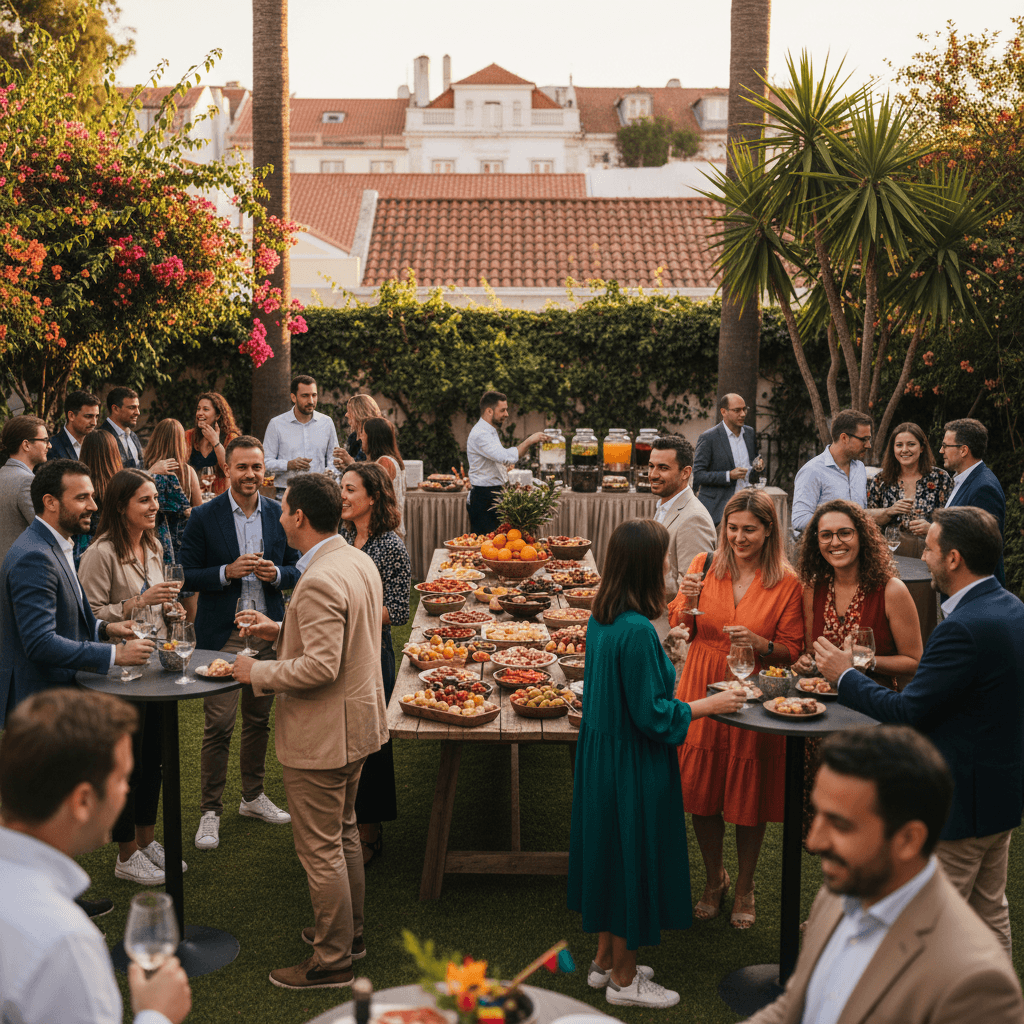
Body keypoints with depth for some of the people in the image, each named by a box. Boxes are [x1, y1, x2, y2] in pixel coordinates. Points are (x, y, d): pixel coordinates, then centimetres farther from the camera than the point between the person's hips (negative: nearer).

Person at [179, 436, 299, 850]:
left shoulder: (280, 515, 5)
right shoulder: (203, 517, -5)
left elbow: (296, 571, 10)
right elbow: (186, 576, -4)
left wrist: (276, 574, -11)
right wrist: (227, 572, -19)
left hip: (269, 632, 4)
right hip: (222, 634, -3)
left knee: (259, 719, 14)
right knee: (218, 725, -3)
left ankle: (253, 797, 31)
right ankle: (210, 811, 9)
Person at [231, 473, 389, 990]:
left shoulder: (319, 582, -26)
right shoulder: (360, 561, 4)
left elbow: (320, 667, -29)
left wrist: (257, 672, -17)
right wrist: (280, 630, 14)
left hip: (322, 734, -10)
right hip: (358, 721, 10)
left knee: (320, 849, 3)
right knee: (343, 834, 24)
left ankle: (333, 960, 15)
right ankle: (348, 931, 39)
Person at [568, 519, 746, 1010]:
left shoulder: (602, 618, 2)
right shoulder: (637, 630, -26)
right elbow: (650, 713, -22)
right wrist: (709, 705, -11)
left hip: (601, 754, 9)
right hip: (633, 766, -9)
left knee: (610, 853, 20)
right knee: (634, 855, 6)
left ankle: (606, 960, 36)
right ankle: (623, 979, 22)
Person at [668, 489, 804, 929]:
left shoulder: (786, 583, -6)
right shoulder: (704, 566, 0)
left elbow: (792, 650, -3)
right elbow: (680, 629, 5)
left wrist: (759, 643, -21)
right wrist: (686, 602, -15)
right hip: (701, 693, 2)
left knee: (748, 797, 8)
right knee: (702, 791, 10)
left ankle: (744, 887, 31)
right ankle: (714, 879, 35)